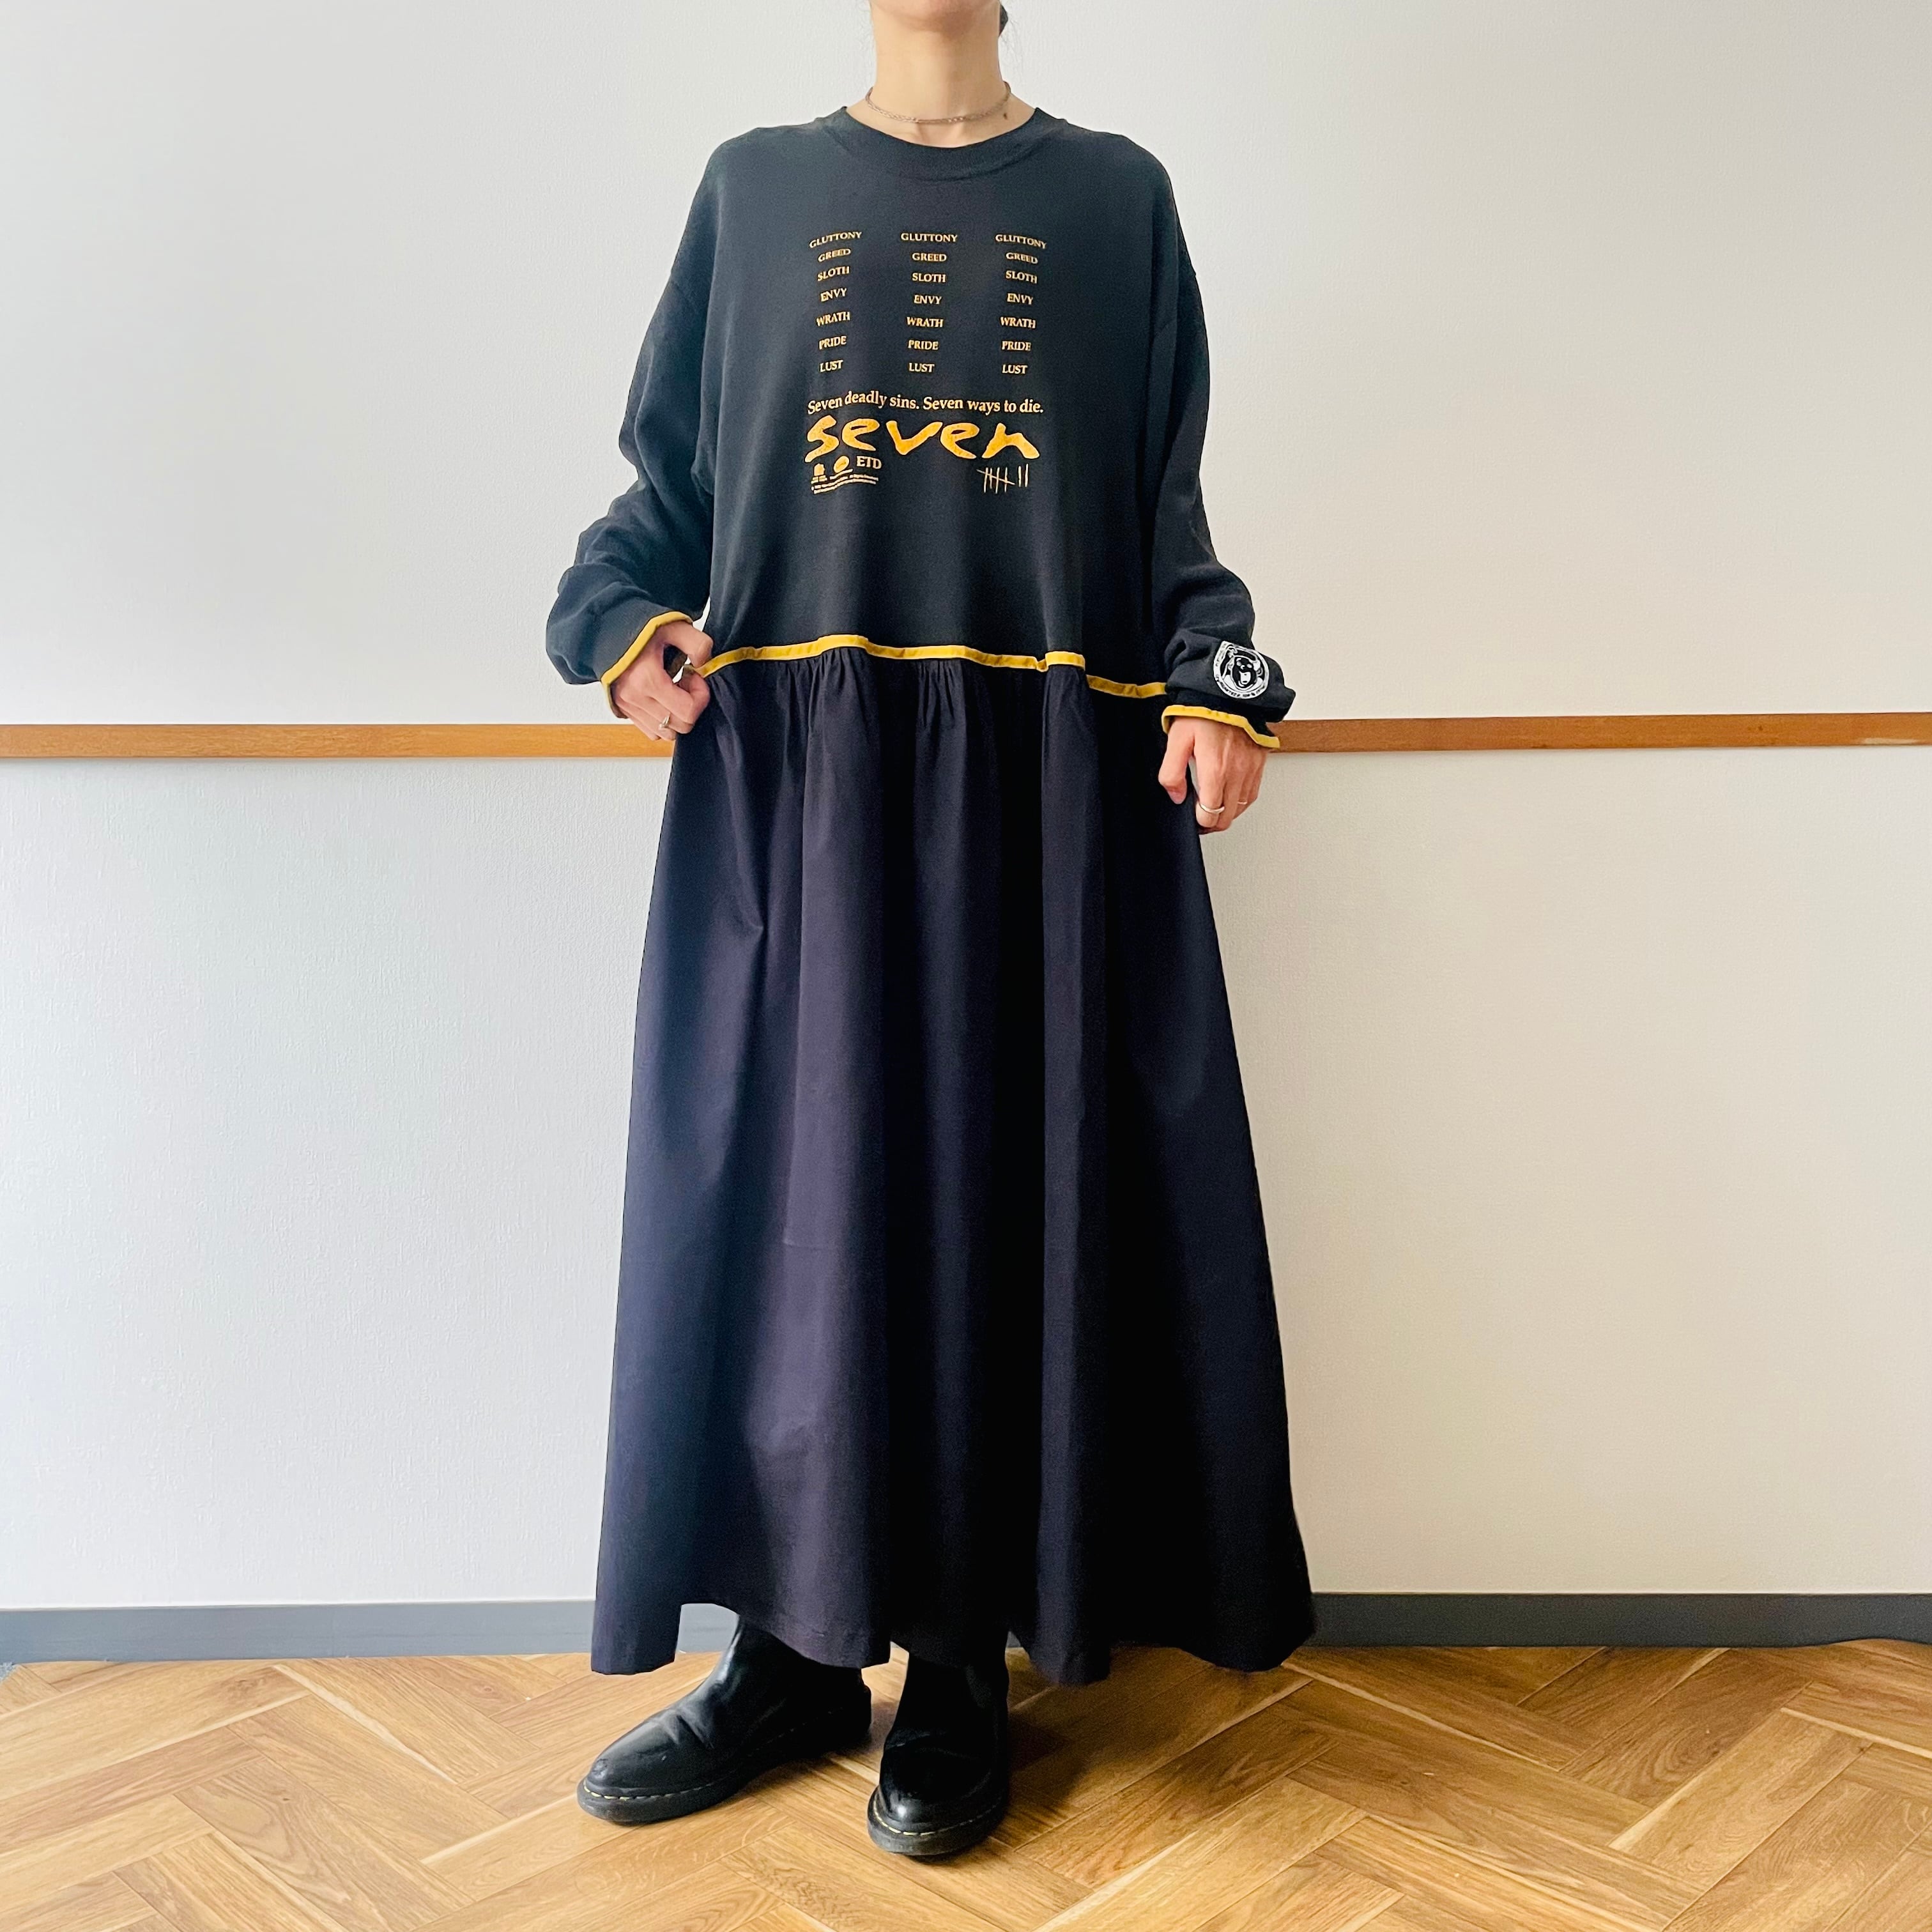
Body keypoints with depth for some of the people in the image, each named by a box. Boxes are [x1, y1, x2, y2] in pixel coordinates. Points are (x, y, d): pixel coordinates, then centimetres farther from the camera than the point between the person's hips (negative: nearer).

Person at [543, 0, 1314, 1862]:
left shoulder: (1114, 194, 13)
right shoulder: (753, 187, 15)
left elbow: (1169, 504, 10)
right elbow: (670, 473, 12)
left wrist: (1212, 684, -6)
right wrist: (628, 617, -7)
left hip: (1045, 776, 0)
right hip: (791, 774, 1)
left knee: (1011, 1194, 0)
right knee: (781, 1189, 1)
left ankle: (963, 1665, 13)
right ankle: (796, 1649, 14)